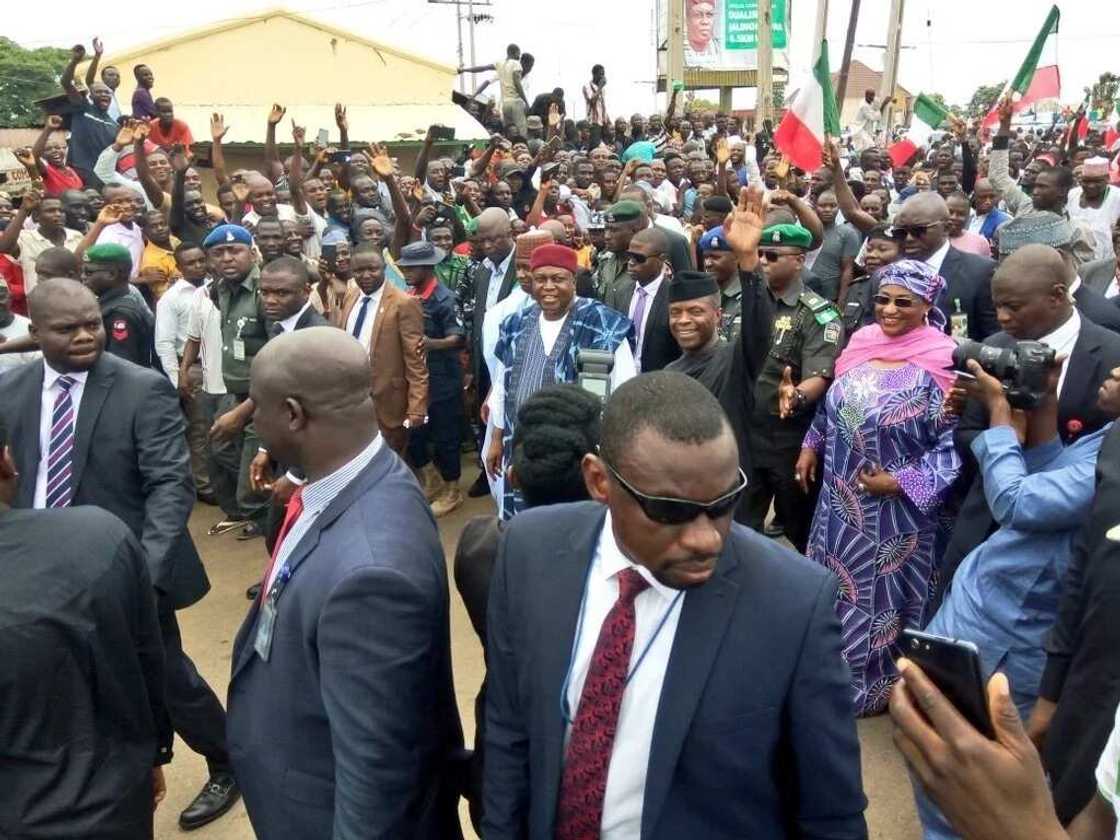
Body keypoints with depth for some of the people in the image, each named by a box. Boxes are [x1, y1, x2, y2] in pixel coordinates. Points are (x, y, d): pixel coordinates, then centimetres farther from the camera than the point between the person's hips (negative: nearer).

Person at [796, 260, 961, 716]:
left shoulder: (940, 364, -17)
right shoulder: (861, 343, 2)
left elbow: (953, 443, -17)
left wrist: (902, 482, -21)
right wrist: (811, 446, 14)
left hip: (895, 508, -6)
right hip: (841, 499, 6)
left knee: (880, 593, 11)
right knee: (834, 584, 19)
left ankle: (872, 684, 33)